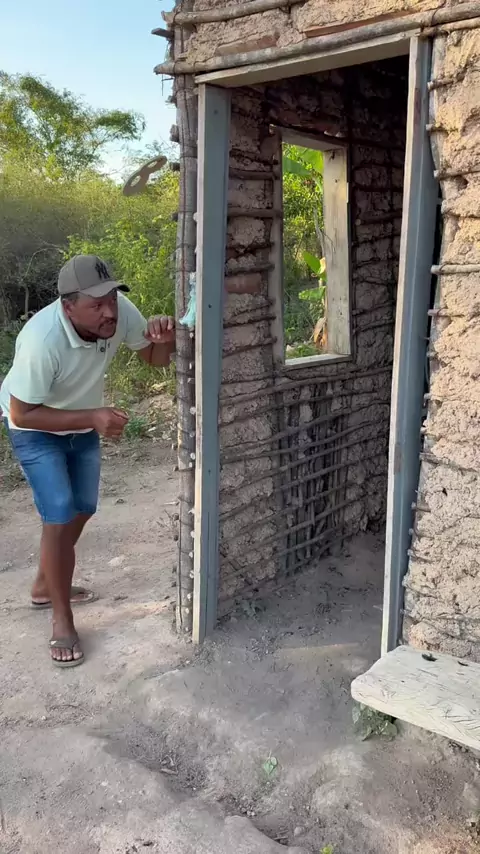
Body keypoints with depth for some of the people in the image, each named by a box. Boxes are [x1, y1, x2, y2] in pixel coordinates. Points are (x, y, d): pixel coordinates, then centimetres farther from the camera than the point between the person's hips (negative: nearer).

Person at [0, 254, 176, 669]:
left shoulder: (120, 311, -25)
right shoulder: (42, 340, -39)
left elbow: (156, 360, -10)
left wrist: (165, 340, -34)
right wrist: (93, 417, -38)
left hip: (83, 423, 7)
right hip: (34, 429, -6)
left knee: (82, 509, 16)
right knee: (59, 515, -14)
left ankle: (45, 586, 38)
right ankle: (62, 619, 4)